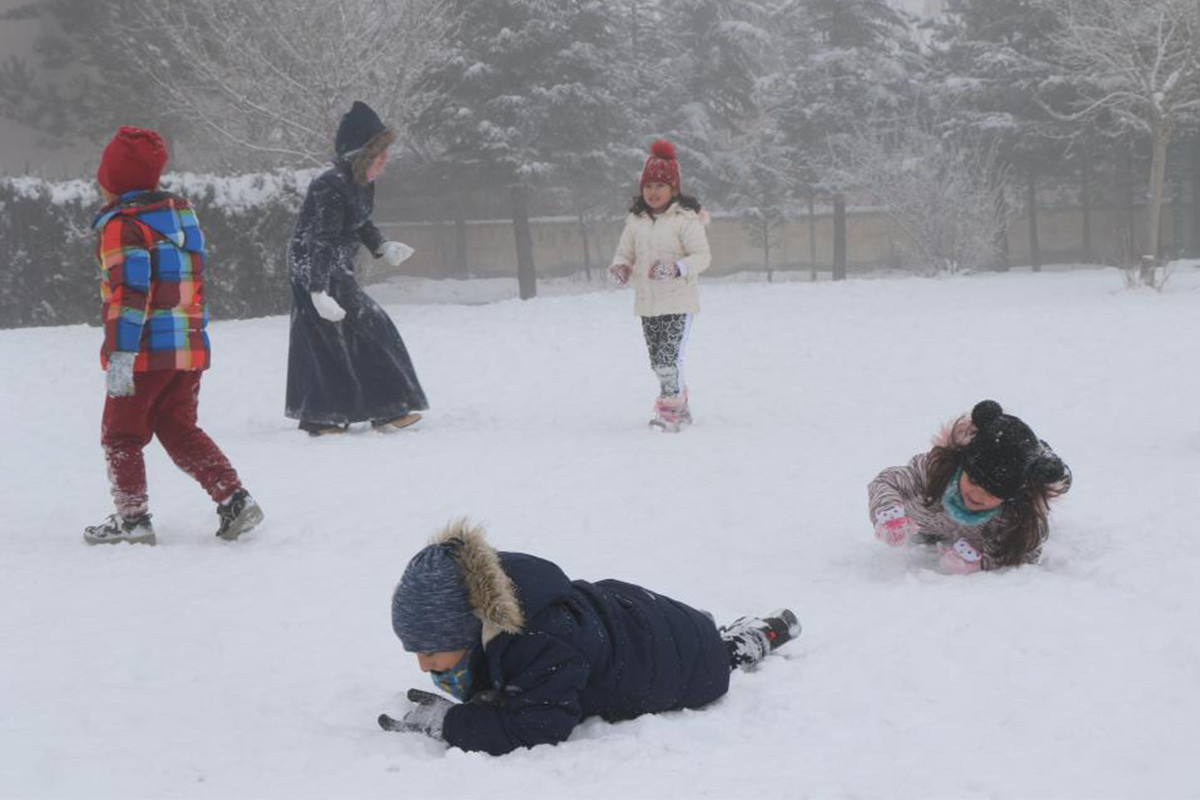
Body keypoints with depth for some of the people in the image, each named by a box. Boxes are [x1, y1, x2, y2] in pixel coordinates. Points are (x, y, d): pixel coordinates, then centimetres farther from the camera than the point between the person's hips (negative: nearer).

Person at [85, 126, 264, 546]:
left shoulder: (121, 224, -13)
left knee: (121, 435, 8)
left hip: (145, 353, -7)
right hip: (190, 349, 7)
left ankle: (132, 517, 7)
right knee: (180, 430, 16)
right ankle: (234, 498, 4)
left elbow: (129, 293, -21)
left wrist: (119, 356, -22)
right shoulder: (182, 212, 12)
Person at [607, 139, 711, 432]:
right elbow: (624, 252, 14)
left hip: (678, 301, -6)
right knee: (657, 361, 12)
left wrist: (675, 269, -28)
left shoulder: (685, 218, -8)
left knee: (669, 357, -15)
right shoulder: (636, 220, 9)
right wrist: (620, 267, -9)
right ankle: (679, 407, 28)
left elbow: (702, 256, -12)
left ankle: (670, 411, -10)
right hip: (647, 302, 6)